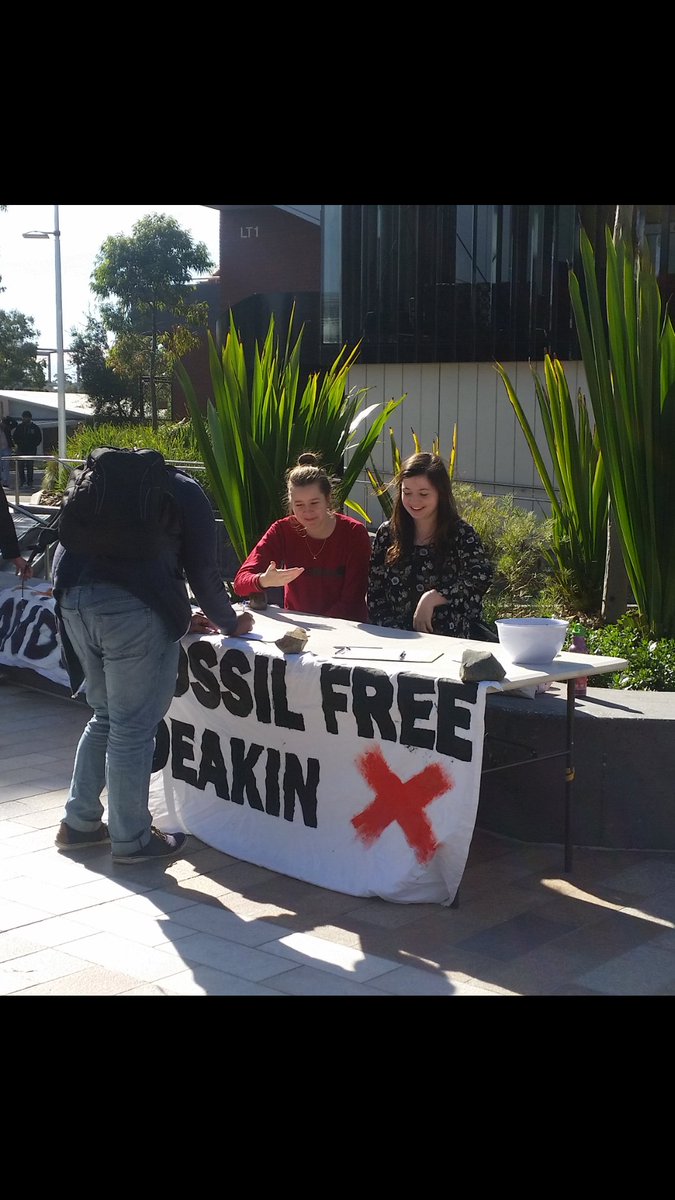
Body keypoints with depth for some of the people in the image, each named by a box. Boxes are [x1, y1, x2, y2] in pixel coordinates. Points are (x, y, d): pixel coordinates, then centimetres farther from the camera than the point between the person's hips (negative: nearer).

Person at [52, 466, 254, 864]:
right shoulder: (187, 492, 13)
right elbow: (204, 573, 7)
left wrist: (179, 618, 35)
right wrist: (230, 623, 23)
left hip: (72, 599, 7)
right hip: (132, 608, -6)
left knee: (106, 716, 21)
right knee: (133, 727, 3)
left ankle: (79, 823, 27)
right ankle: (131, 839, 12)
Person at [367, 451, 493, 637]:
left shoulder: (461, 534, 3)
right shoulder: (387, 534, 12)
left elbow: (482, 576, -15)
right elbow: (374, 595, 10)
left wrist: (431, 598, -17)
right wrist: (392, 634, -4)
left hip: (449, 643, -2)